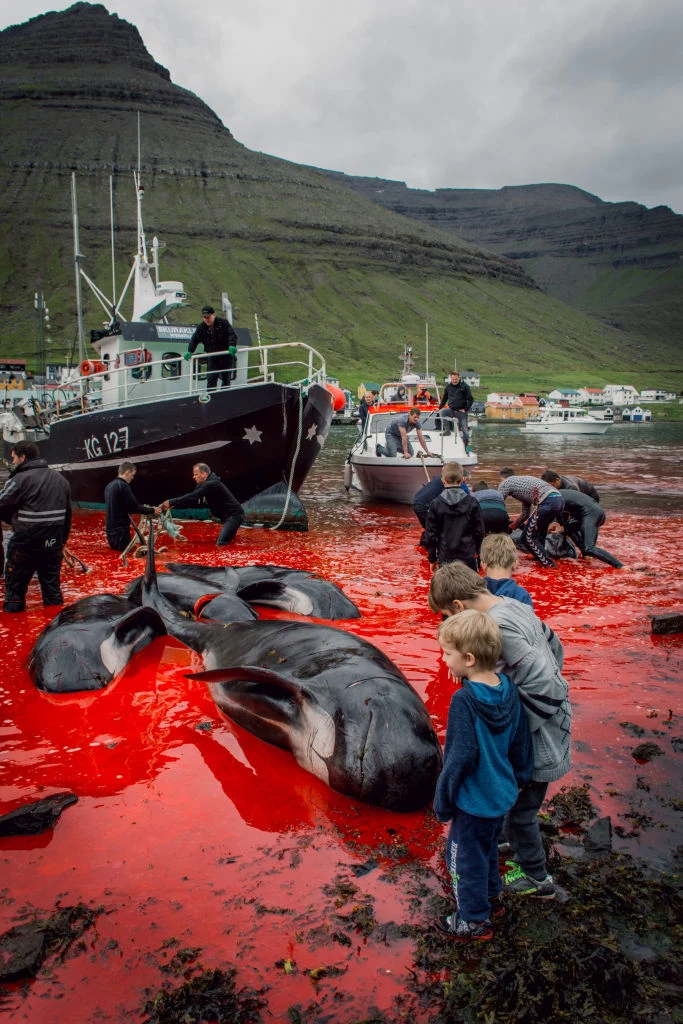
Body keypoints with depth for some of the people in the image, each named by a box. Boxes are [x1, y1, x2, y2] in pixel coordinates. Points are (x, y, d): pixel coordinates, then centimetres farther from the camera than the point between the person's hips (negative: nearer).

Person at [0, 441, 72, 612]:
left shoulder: (20, 479, -13)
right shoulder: (60, 479, 10)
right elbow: (68, 515, 14)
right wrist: (62, 540, 19)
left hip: (26, 544, -6)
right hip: (53, 545, 6)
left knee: (15, 587, 8)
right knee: (52, 586, 15)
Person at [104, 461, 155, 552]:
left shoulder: (110, 485, 14)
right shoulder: (123, 486, -16)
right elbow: (134, 507, -16)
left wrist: (142, 507, 18)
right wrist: (151, 510, -4)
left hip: (110, 528, 9)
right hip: (120, 529, -9)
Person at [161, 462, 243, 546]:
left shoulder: (212, 484, -21)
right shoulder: (204, 485, 12)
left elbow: (192, 497, -27)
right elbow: (195, 502, 11)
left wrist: (171, 502, -23)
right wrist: (174, 505, -1)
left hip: (234, 515, -11)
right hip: (228, 516, 11)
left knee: (221, 544, -18)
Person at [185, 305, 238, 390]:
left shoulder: (223, 322, -12)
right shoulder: (201, 327, -1)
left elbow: (231, 334, -21)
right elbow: (195, 339, 5)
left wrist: (232, 345, -40)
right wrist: (189, 351, -10)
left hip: (227, 355, -3)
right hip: (213, 357, 3)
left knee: (226, 379, 3)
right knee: (211, 378, -8)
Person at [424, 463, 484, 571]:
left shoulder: (436, 504, -6)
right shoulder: (472, 503, -3)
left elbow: (430, 534, -3)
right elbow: (479, 531, 3)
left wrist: (432, 559, 7)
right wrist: (477, 551, 18)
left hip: (445, 558, -1)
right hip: (468, 556, 1)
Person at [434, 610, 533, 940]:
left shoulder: (464, 700, -29)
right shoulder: (509, 689, -6)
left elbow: (460, 757, -24)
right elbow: (521, 742, 4)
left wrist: (443, 800, -12)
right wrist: (518, 779, 19)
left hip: (474, 801, -8)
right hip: (503, 794, 8)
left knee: (465, 856, 13)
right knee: (488, 847, 28)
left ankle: (473, 921, 29)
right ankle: (492, 897, 47)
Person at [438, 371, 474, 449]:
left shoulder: (465, 386, -4)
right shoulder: (448, 387, 9)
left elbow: (471, 399, -4)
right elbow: (444, 398, 21)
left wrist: (466, 409, -10)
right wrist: (439, 408, 13)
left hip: (461, 411, -3)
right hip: (451, 410, 4)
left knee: (464, 430, -6)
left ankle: (466, 446, 7)